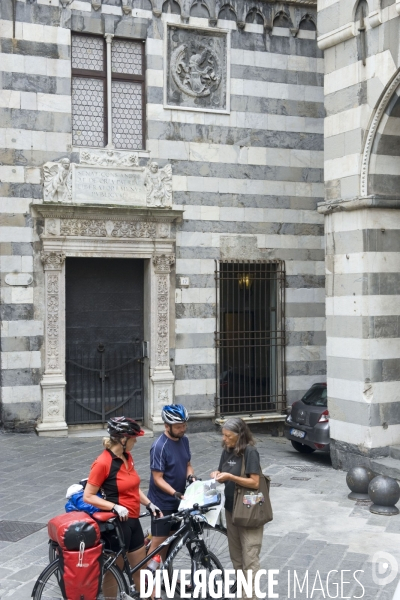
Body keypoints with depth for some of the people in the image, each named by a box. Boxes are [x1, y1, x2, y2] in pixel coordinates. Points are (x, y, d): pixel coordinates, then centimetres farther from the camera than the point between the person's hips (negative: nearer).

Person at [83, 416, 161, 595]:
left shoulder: (128, 457, 4)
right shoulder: (103, 463, -20)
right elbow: (88, 496, -17)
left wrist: (149, 504, 5)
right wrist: (115, 507, -25)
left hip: (133, 520, 8)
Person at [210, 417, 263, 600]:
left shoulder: (250, 452, -17)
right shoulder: (227, 451, 5)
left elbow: (254, 482, -20)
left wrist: (230, 477, -25)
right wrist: (217, 475, -8)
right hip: (231, 508, 8)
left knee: (249, 557, -1)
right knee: (235, 555, 16)